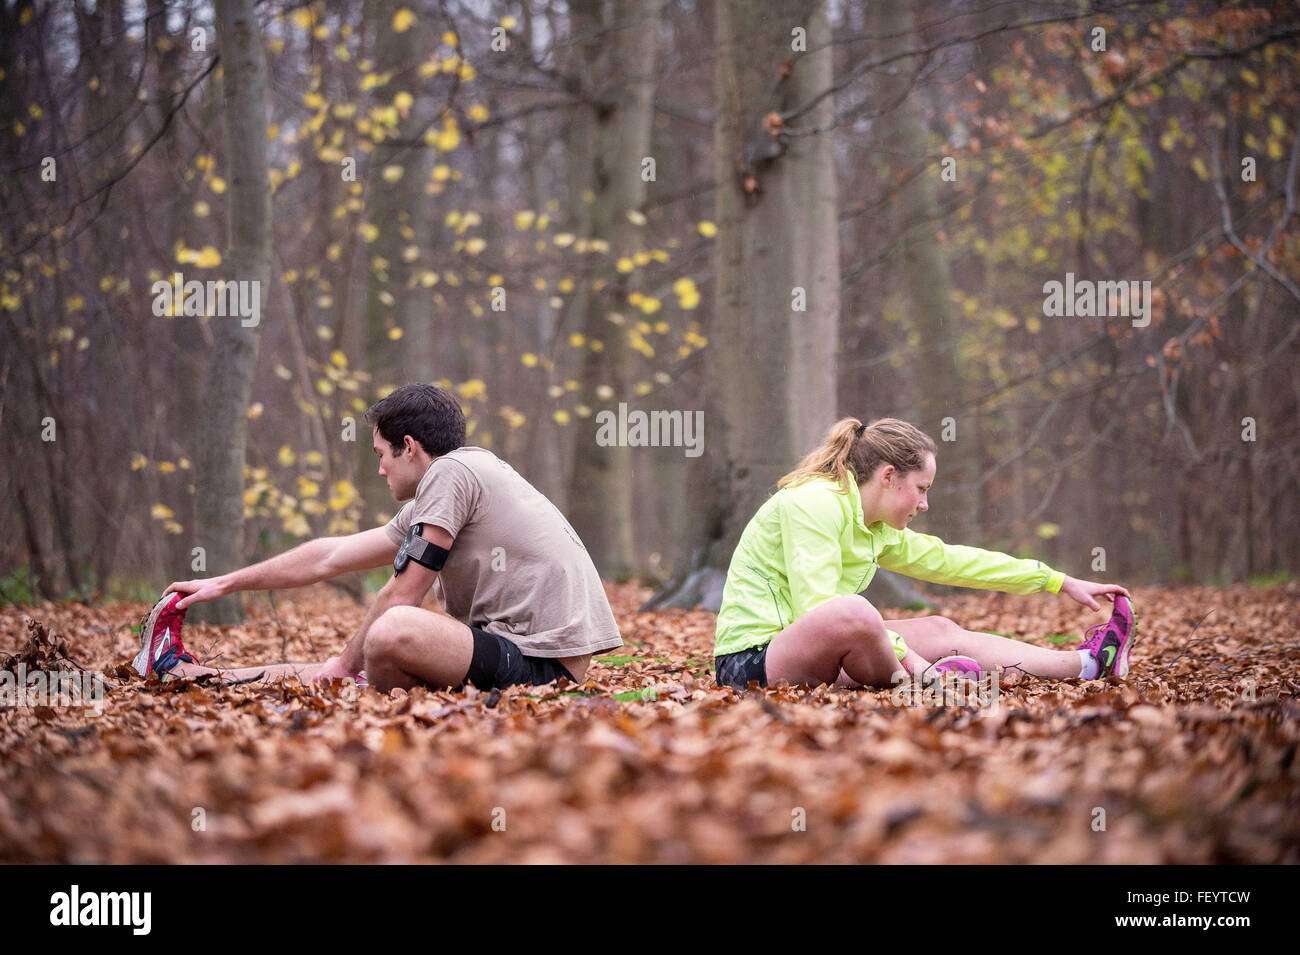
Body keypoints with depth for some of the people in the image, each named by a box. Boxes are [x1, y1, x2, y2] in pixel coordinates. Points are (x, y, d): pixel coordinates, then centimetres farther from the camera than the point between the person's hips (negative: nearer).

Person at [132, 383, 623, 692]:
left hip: (544, 663, -10)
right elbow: (328, 558, 29)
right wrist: (227, 583, 35)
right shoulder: (428, 507, 22)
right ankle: (181, 669, 26)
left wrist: (345, 664, 3)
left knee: (394, 632, -32)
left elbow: (401, 595, -9)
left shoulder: (451, 472, -7)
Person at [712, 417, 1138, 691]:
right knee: (854, 611, -35)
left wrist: (1061, 582, 24)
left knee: (940, 631, 7)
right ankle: (920, 682, -6)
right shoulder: (815, 503, -16)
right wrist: (909, 659, -25)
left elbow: (946, 559, 22)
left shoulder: (877, 530, 13)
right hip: (752, 660, -10)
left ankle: (1087, 663, 16)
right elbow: (815, 608, -25)